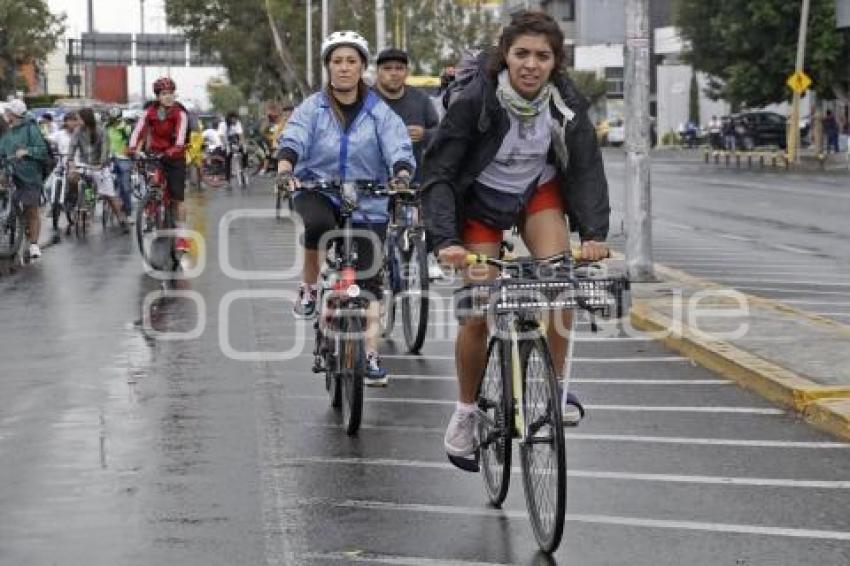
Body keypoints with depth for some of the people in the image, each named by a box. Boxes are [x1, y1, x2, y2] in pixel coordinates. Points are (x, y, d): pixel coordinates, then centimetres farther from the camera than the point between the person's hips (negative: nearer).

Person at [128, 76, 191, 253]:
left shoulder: (180, 113, -12)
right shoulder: (149, 112, -6)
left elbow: (181, 132, -29)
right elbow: (139, 129, -19)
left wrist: (177, 147, -49)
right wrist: (132, 147, -37)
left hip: (175, 157, -2)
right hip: (154, 155, 2)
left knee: (178, 197, -7)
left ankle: (182, 235, -4)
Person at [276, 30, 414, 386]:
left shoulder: (380, 113, 2)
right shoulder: (312, 109, 2)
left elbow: (398, 148, -11)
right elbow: (292, 141, -13)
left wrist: (402, 175, -33)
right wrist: (284, 170, -34)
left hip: (367, 201, 1)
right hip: (317, 191, -1)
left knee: (369, 278, -3)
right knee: (319, 225, -37)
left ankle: (371, 355, 3)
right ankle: (309, 290, -12)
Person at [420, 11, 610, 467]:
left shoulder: (567, 104, -19)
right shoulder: (475, 101, -28)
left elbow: (586, 170, -18)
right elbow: (438, 172, -27)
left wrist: (594, 233, -33)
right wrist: (444, 240, -39)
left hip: (539, 192, 2)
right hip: (481, 201, -2)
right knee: (478, 313, -6)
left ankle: (555, 386, -3)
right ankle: (465, 412, 15)